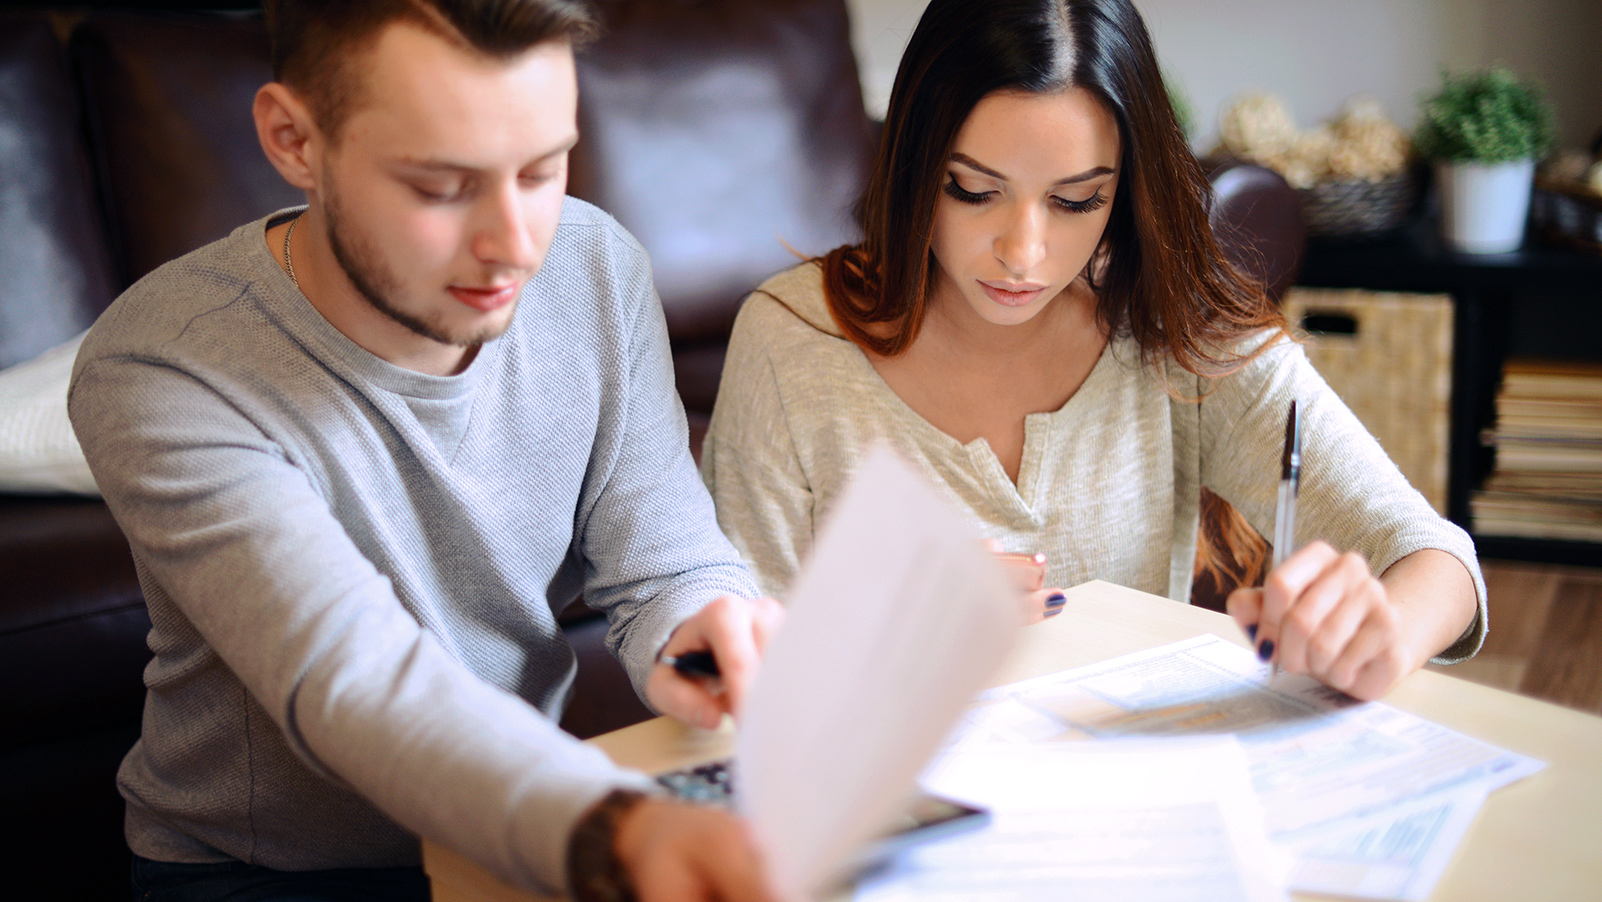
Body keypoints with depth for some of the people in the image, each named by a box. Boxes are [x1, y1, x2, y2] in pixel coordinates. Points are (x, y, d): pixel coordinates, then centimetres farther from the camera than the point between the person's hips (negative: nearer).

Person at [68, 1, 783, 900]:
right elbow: (352, 684, -34)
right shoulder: (155, 376, -23)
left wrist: (696, 633, -29)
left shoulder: (598, 268, -7)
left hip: (525, 816, 5)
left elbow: (664, 564, -4)